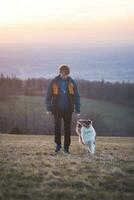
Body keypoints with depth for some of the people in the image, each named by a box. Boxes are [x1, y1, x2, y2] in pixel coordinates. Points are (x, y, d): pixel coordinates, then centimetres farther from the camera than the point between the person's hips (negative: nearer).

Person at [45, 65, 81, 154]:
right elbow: (49, 95, 4)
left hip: (68, 109, 1)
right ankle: (58, 144, -1)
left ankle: (66, 147, 12)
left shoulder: (72, 82, 1)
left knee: (67, 128, 3)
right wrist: (49, 108, -1)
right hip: (57, 108, -1)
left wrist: (77, 110, 0)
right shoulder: (54, 82, -1)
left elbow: (77, 96, 4)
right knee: (57, 125, -16)